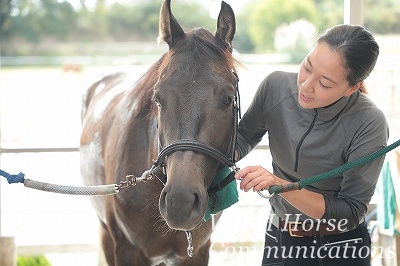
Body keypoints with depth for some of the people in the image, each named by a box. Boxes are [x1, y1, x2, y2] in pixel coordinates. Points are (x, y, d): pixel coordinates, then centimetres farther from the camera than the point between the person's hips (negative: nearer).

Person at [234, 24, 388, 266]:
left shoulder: (369, 125, -25)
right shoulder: (276, 86, -15)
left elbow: (351, 212, -24)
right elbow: (244, 137, 4)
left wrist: (281, 185, -34)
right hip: (280, 239, 4)